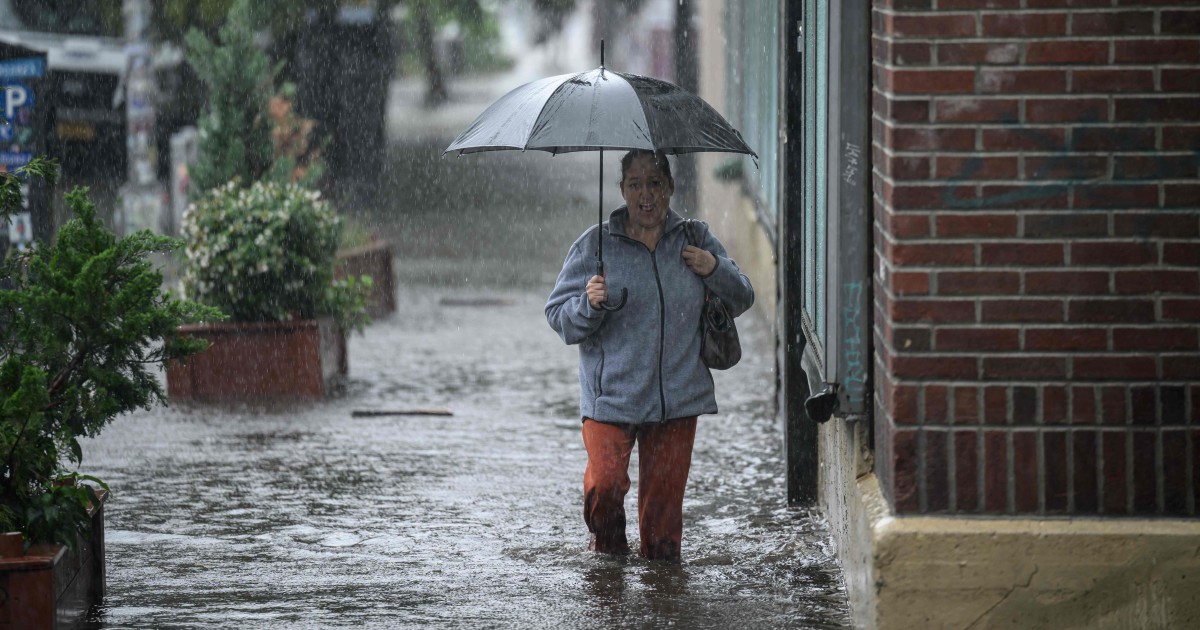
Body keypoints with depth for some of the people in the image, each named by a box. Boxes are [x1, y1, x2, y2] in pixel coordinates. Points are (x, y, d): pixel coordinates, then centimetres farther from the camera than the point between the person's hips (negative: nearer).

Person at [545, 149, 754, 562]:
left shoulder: (695, 240, 8)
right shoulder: (596, 245, 1)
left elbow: (741, 299, 15)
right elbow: (558, 317, 1)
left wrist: (714, 270, -5)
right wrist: (589, 305, -20)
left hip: (677, 398, 2)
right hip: (611, 395, -2)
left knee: (665, 488, 2)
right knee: (606, 481, -13)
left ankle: (661, 554, 24)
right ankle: (608, 540, 17)